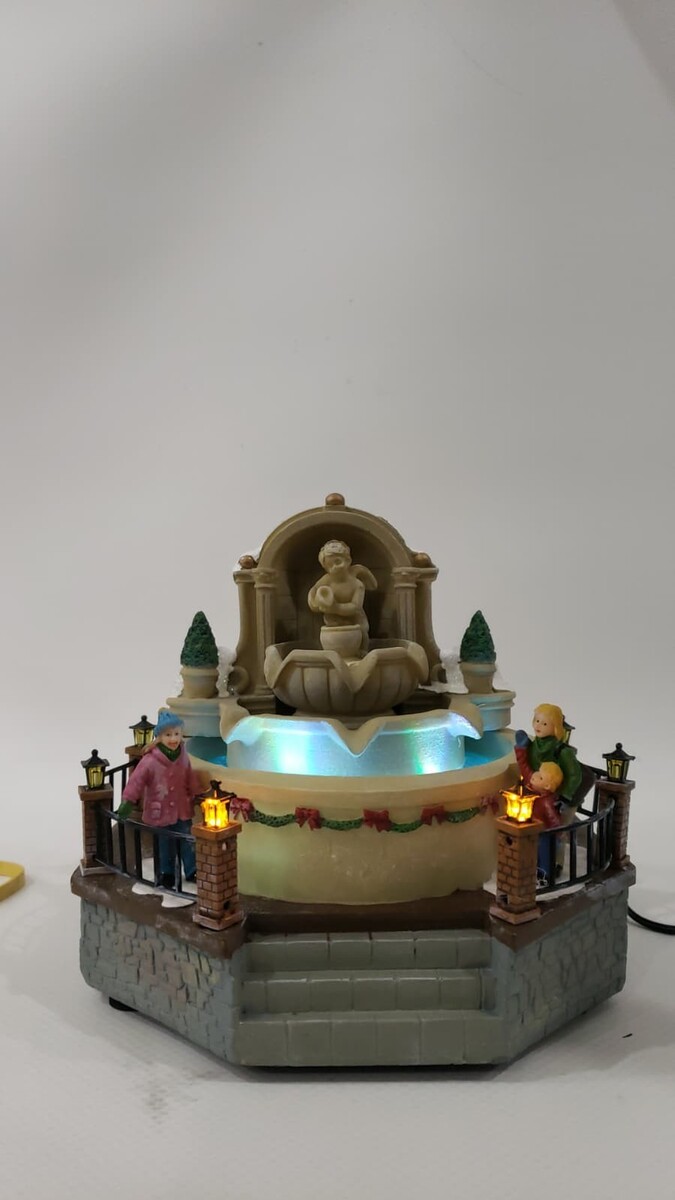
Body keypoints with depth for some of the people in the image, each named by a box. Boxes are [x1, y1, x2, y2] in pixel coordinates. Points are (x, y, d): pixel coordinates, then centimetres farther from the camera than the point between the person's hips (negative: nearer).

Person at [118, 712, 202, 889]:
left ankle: (192, 872, 26)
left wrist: (197, 795, 15)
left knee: (187, 843, 11)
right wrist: (127, 801, -20)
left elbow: (191, 779, 10)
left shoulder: (183, 757, -4)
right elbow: (136, 781, -19)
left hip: (182, 810, 3)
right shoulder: (150, 760, -21)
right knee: (165, 846, 13)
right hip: (160, 812, -3)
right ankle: (167, 873, 30)